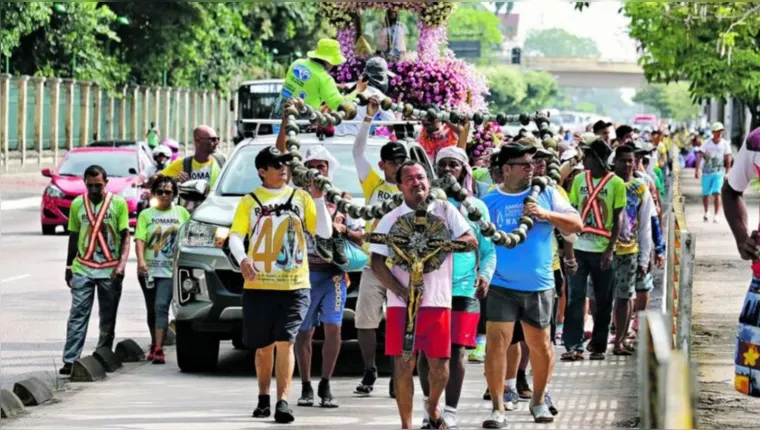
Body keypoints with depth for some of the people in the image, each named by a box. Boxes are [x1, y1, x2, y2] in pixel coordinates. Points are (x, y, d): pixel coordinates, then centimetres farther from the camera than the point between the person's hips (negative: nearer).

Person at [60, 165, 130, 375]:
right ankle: (70, 361, -13)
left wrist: (121, 265, -13)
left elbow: (125, 237, -1)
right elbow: (73, 237, 15)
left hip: (110, 271, -1)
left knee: (108, 318, 6)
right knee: (78, 315, -7)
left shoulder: (118, 204, 0)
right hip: (82, 269, 1)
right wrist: (69, 267, 14)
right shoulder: (77, 205, 7)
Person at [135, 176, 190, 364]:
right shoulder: (146, 215, 7)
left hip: (170, 270, -2)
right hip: (149, 269, 2)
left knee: (161, 307, -16)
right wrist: (141, 260, -19)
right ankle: (154, 345, 29)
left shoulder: (181, 213, 8)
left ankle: (159, 349, -21)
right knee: (152, 310, 12)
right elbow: (140, 240, -3)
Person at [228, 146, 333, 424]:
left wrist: (318, 199, -4)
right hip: (259, 286, 0)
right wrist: (242, 258, -20)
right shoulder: (250, 201, 6)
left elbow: (325, 232, 6)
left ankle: (283, 401, -14)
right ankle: (263, 398, 25)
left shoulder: (301, 197, 9)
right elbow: (235, 236, 0)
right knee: (264, 346, 9)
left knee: (285, 341, -12)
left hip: (295, 286, 0)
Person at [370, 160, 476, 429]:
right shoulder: (391, 219, 3)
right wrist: (402, 293, -14)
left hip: (438, 302, 1)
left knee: (440, 367, 2)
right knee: (404, 365, -1)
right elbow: (377, 262, -1)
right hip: (402, 304, -1)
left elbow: (471, 241, 1)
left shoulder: (444, 210, 6)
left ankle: (433, 406, 31)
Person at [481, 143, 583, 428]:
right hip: (501, 287, -2)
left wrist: (546, 214, -12)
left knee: (541, 345, 11)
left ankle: (539, 401, 30)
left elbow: (576, 225, 2)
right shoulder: (490, 202, 2)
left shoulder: (546, 194, 5)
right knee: (496, 344, -10)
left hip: (539, 286, 2)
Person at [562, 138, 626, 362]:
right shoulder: (579, 180, 6)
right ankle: (573, 346, -5)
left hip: (603, 250, -2)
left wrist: (610, 250, -12)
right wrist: (568, 248, -1)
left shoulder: (616, 183, -4)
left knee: (603, 301, 6)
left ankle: (598, 346, 15)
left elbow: (618, 220, -4)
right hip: (579, 248, 2)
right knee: (575, 298, -4)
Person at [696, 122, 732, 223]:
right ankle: (706, 213, 32)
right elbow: (700, 156, -11)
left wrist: (728, 173, 1)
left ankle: (716, 216, -11)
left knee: (716, 193, -14)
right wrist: (697, 170, -23)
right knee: (705, 195, 9)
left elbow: (728, 159, 4)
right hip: (706, 172, 1)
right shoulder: (707, 143, -4)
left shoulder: (725, 144, -1)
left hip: (718, 173, -1)